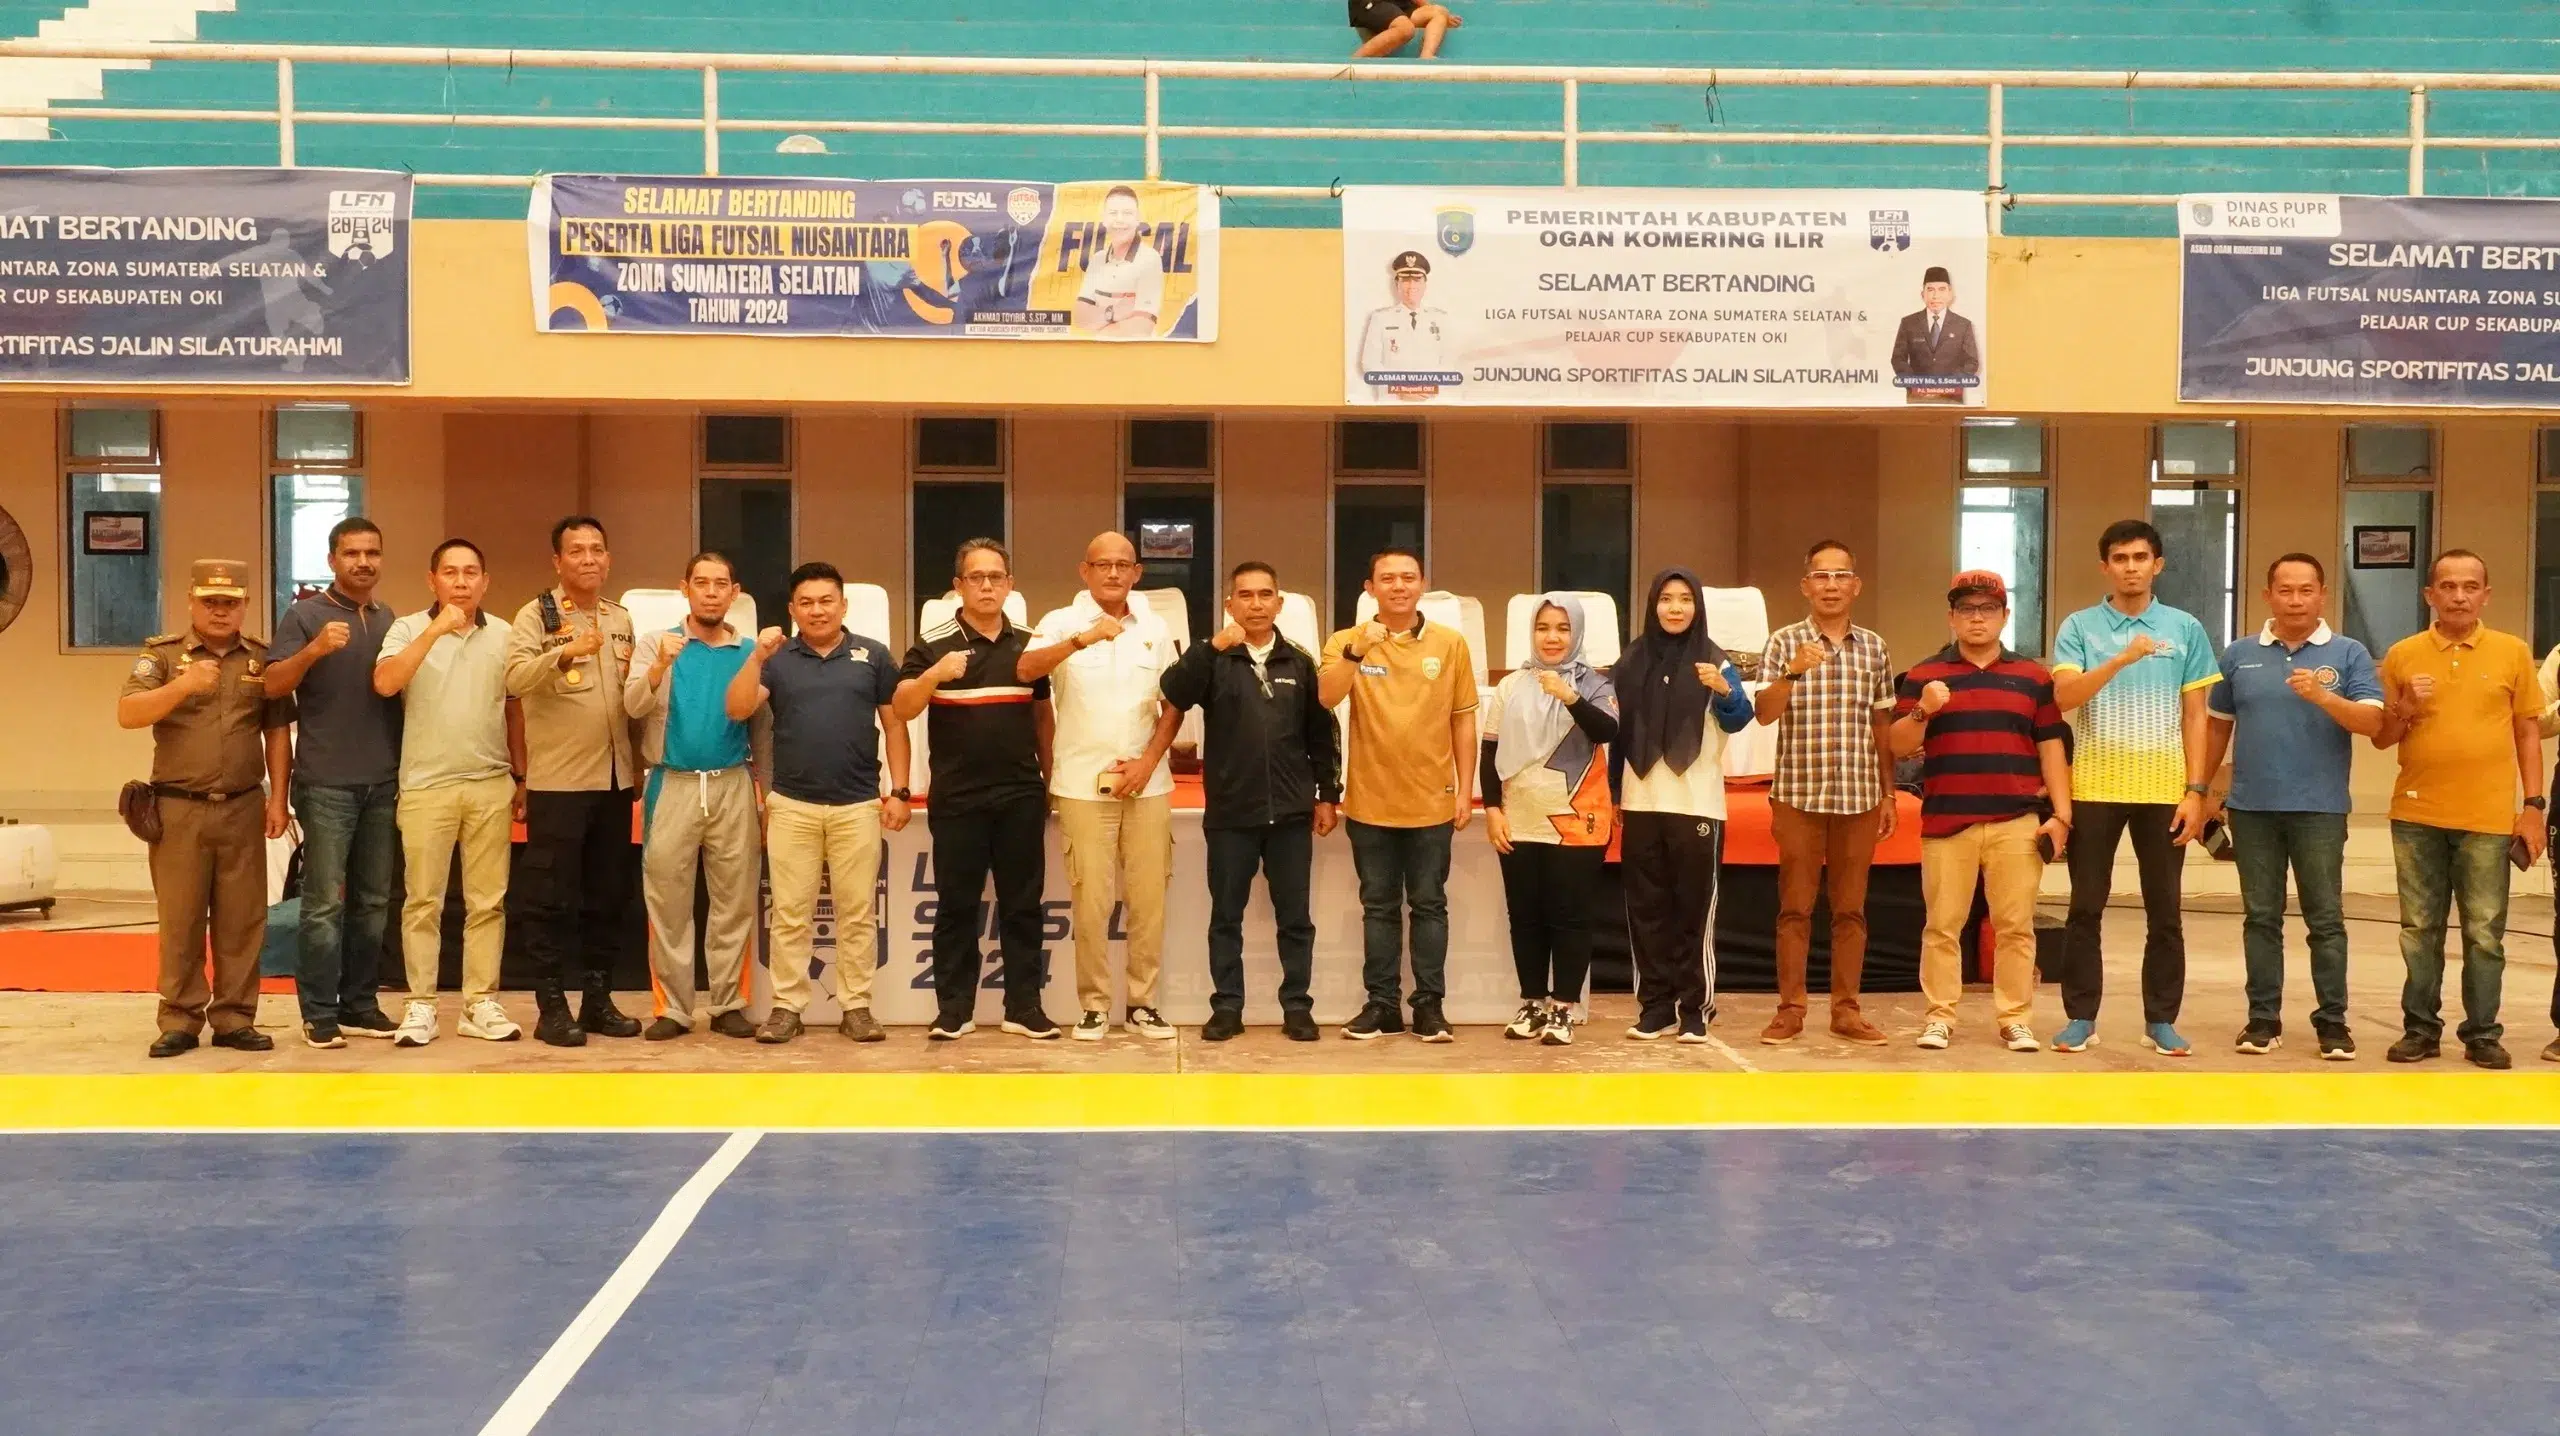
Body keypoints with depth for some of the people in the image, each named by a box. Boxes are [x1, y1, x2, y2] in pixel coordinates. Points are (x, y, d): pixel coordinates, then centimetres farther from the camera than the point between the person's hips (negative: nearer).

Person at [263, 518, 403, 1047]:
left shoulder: (390, 620, 14)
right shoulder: (304, 615, -1)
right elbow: (273, 686, -9)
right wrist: (314, 650, -26)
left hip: (384, 784, 5)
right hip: (326, 783, -5)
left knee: (372, 902, 8)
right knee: (325, 902, -3)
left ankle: (360, 1004, 15)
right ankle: (319, 1012, 2)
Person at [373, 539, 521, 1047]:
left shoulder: (503, 637, 8)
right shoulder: (408, 629, 0)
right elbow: (384, 683, -17)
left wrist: (523, 778, 12)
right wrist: (435, 630, -22)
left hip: (492, 785, 2)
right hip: (426, 786, -2)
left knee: (488, 901, 5)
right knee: (423, 901, 2)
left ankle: (481, 1003, 11)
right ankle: (420, 1004, 9)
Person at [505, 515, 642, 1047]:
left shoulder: (622, 620, 13)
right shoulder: (536, 616, -4)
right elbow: (516, 678, -22)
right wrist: (564, 653, -36)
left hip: (615, 780, 6)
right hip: (557, 782, -5)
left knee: (609, 896, 10)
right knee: (552, 898, -1)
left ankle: (598, 999, 20)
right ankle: (551, 1007, 6)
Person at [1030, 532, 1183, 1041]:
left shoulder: (1156, 630, 8)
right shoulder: (1062, 623, -3)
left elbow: (1173, 704, 10)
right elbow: (1025, 668, -22)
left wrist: (1148, 761, -5)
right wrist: (1082, 639, -38)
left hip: (1147, 783, 3)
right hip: (1083, 784, -3)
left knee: (1149, 896, 6)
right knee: (1091, 900, -1)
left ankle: (1143, 1002, 16)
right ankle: (1094, 1005, 10)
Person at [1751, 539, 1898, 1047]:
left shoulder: (1874, 647, 8)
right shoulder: (1784, 642, 0)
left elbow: (1883, 727, 12)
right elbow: (1763, 714, -11)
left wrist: (1888, 795, 10)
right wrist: (1793, 672, -28)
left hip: (1859, 797, 3)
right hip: (1798, 794, -2)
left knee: (1851, 908, 7)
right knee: (1796, 906, 2)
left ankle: (1846, 1009, 14)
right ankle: (1790, 1008, 8)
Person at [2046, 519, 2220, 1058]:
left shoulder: (2185, 629, 5)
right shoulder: (2079, 627, 1)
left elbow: (2195, 716, 6)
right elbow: (2064, 697, -13)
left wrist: (2196, 790, -1)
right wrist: (2122, 659, -26)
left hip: (2165, 791, 1)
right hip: (2095, 788, -1)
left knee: (2164, 912, 6)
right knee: (2086, 909, 4)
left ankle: (2161, 1020, 15)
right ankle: (2081, 1018, 12)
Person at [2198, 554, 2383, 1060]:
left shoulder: (2349, 654, 1)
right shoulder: (2239, 654, 8)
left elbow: (2372, 721, -8)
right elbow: (2219, 725, 14)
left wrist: (2322, 696, -24)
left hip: (2320, 808, -2)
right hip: (2252, 808, 2)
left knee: (2326, 919, 2)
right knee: (2261, 917, 6)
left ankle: (2332, 1022, 8)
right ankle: (2263, 1018, 12)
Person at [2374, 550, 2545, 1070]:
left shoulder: (2512, 652, 3)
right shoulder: (2402, 655, 4)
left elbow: (2528, 731, 7)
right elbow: (2380, 738, 10)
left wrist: (2534, 805, 2)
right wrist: (2404, 709, -11)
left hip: (2488, 817, -1)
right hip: (2417, 815, 1)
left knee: (2485, 933, 3)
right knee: (2419, 929, 7)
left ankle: (2482, 1033, 12)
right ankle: (2420, 1028, 16)